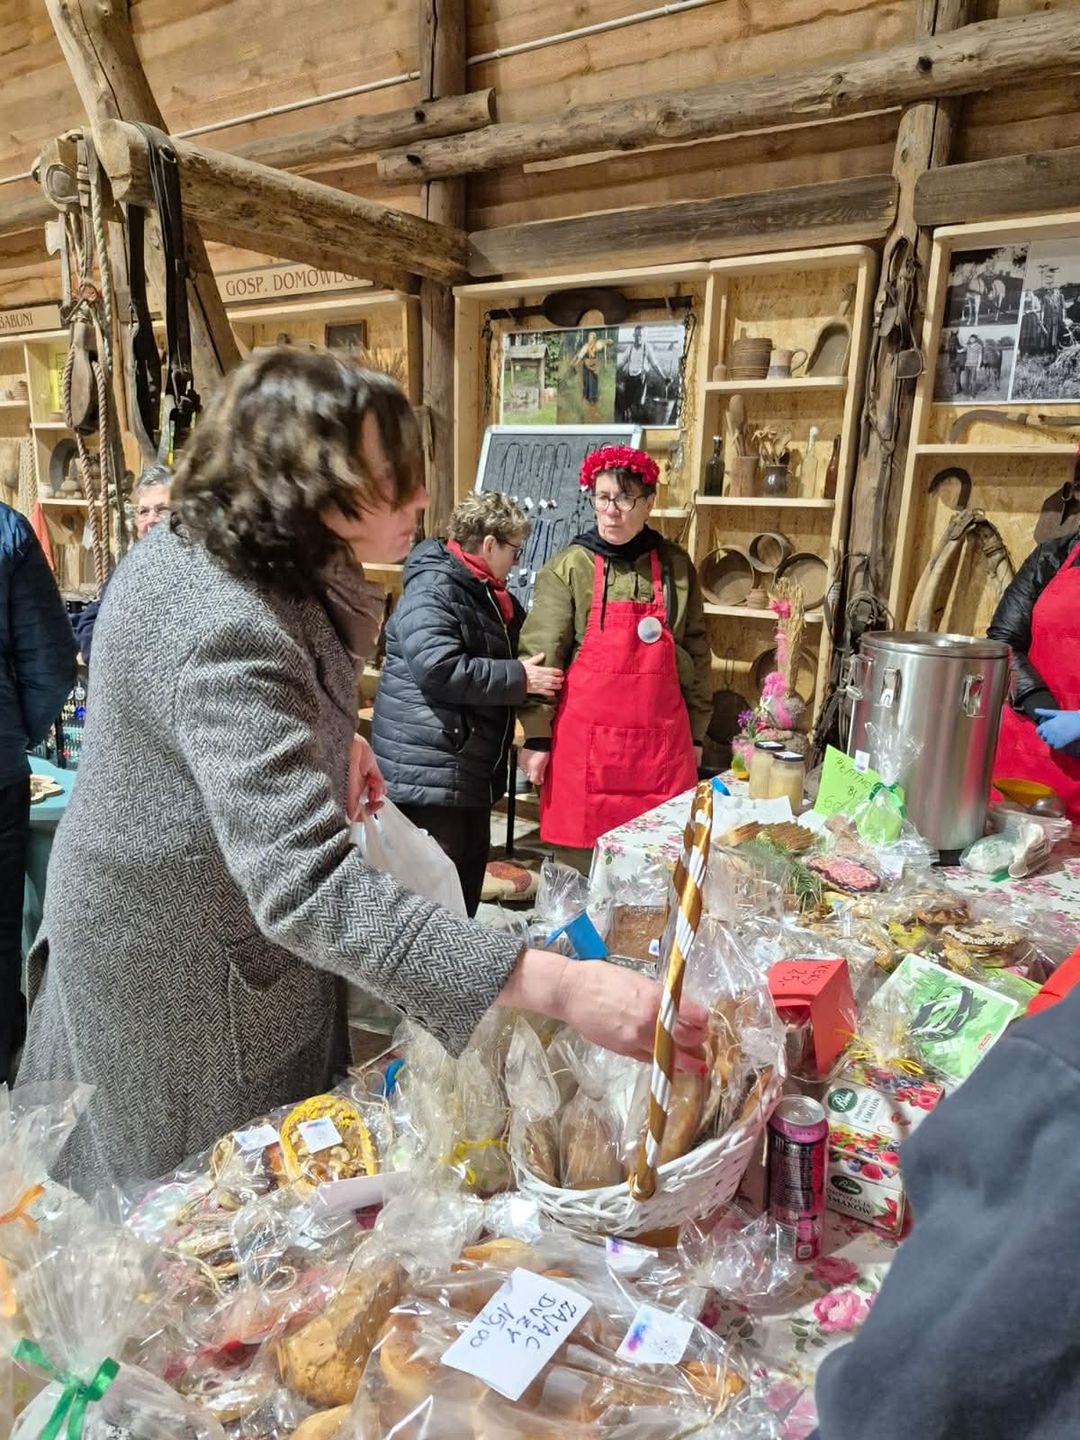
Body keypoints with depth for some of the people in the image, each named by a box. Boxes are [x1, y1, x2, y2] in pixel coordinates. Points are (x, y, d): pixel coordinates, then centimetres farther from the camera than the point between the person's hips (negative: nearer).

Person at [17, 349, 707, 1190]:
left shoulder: (203, 547, -5)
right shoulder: (229, 633, -36)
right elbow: (306, 888, -45)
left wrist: (333, 736, -1)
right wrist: (559, 988, -49)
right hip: (174, 975, -9)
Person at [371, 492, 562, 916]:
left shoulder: (486, 594, 16)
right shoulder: (433, 590, -15)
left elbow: (504, 656, 31)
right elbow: (438, 669, -28)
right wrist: (519, 678, -20)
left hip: (470, 767, 10)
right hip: (427, 769, -10)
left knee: (469, 881, 19)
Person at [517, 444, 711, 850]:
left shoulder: (676, 567, 6)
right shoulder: (569, 567, -2)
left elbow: (695, 653, 12)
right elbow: (541, 655, -3)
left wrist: (695, 733, 13)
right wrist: (536, 737, -6)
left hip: (662, 740, 2)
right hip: (584, 740, -2)